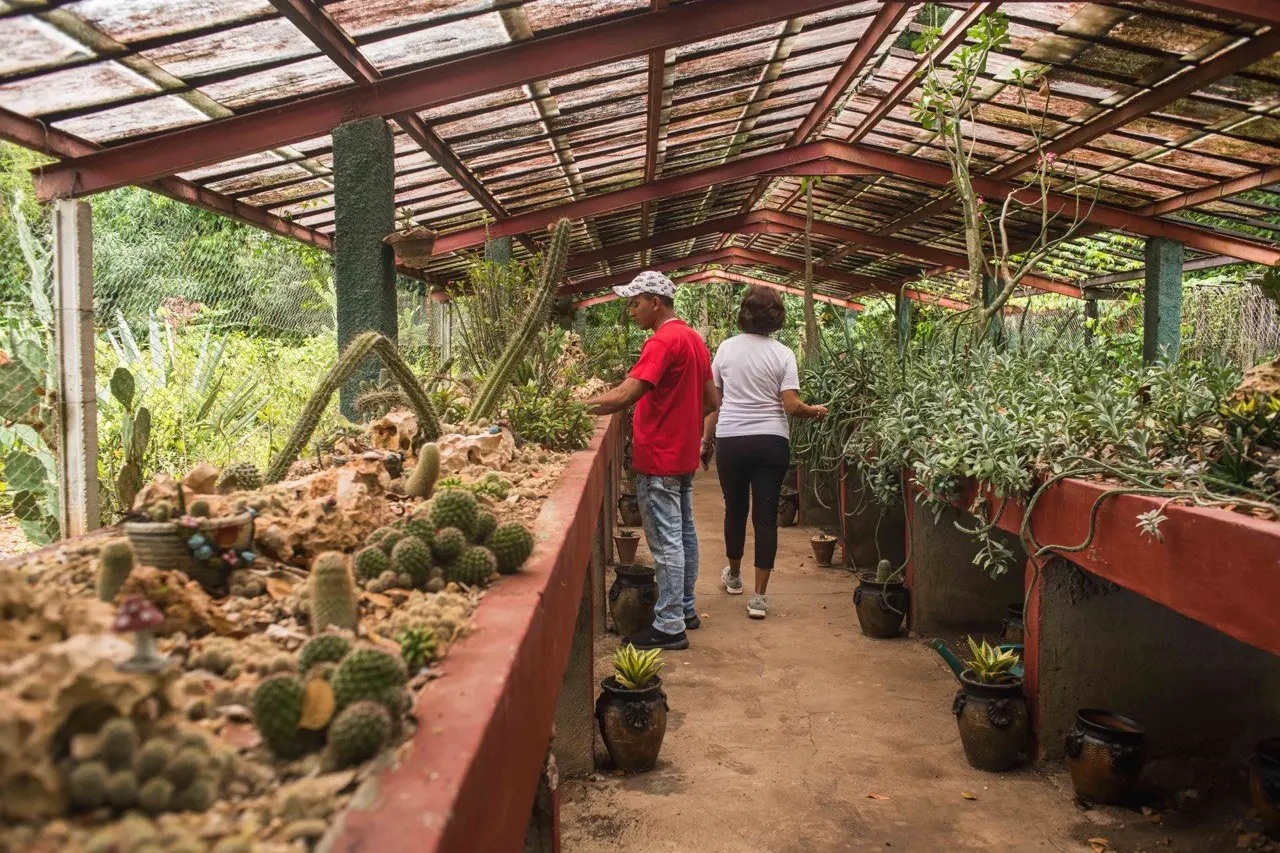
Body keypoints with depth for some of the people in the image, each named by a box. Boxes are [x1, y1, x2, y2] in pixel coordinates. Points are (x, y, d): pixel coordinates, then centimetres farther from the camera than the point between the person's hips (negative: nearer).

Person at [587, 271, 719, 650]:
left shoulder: (663, 341, -18)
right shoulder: (694, 339, 12)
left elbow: (624, 396, -28)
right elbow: (712, 401, 17)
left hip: (659, 459, -10)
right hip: (683, 456, 10)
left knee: (666, 542, -4)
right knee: (683, 534, 17)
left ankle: (669, 626, 2)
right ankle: (685, 609, 28)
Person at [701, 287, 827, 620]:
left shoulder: (727, 348, 1)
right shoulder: (782, 354, -4)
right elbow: (792, 405, -11)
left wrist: (707, 439, 12)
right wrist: (816, 411, 9)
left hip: (730, 440, 2)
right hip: (771, 442, -1)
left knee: (735, 510, 18)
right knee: (766, 517, 3)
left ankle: (734, 575, 40)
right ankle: (759, 596, 4)